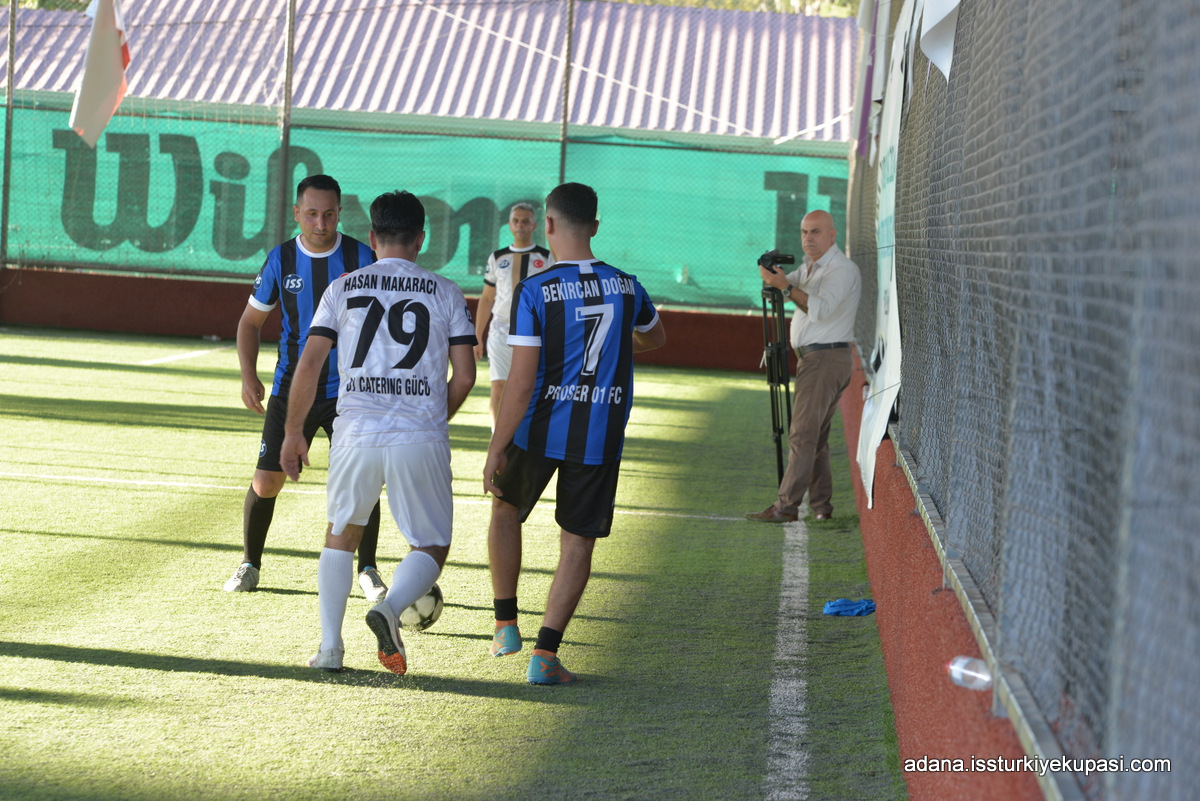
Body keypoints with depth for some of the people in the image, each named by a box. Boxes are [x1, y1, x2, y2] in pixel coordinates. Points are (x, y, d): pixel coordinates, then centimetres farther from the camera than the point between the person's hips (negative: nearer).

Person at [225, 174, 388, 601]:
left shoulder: (360, 257, -5)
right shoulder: (280, 259, -1)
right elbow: (251, 321, 9)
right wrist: (249, 377, -4)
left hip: (347, 390, -1)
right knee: (265, 481, -1)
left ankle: (367, 571, 8)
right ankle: (249, 565, 19)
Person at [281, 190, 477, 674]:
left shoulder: (343, 289, 7)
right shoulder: (445, 293, 6)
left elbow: (309, 366, 2)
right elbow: (464, 375, 2)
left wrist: (293, 431, 11)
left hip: (356, 434, 1)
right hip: (421, 440, -1)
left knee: (340, 534, 22)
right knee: (432, 547, 12)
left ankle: (329, 644, 12)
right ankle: (390, 607, -18)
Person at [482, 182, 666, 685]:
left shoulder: (533, 291, -12)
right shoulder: (626, 287, 1)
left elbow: (521, 384, -16)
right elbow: (655, 337, 24)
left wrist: (496, 450, -10)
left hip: (539, 431, -2)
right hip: (601, 437, 2)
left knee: (506, 509, 23)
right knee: (578, 541, 7)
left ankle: (505, 623, 26)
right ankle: (545, 653, -1)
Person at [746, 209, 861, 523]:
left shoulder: (842, 269, -12)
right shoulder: (810, 266, 19)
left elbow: (820, 308, -26)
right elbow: (787, 286, 9)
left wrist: (786, 286, -32)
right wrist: (772, 277, -13)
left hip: (826, 358, -10)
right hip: (813, 358, 10)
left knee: (803, 433, -12)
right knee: (816, 435, 10)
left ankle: (786, 506, -14)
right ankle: (822, 505, 13)